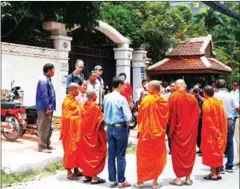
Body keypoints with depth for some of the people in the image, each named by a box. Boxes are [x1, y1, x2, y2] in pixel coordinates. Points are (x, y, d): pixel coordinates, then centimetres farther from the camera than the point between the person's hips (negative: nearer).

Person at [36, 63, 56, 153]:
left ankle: (47, 145, 25)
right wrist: (48, 108, -20)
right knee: (43, 127, -5)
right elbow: (44, 96, -21)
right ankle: (42, 147, 1)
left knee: (48, 127, 16)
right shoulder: (43, 80, -16)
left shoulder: (48, 80, 15)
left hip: (48, 107, 10)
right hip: (44, 108, -10)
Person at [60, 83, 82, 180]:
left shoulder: (74, 100, 12)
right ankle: (69, 172, 5)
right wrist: (79, 118, -19)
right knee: (70, 150, -3)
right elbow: (67, 117, -20)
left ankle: (76, 170, 22)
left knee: (77, 149, 13)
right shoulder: (67, 101, -16)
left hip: (76, 128, 9)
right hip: (70, 129, -9)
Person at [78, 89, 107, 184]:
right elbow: (101, 122, -14)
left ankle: (86, 175, 21)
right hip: (94, 134, -6)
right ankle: (94, 177, 7)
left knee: (86, 154, 15)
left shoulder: (82, 106, 0)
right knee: (95, 155, 4)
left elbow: (81, 120, 7)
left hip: (84, 134, 6)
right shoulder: (96, 107, -18)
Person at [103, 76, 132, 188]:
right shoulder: (121, 98, -15)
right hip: (121, 128, -5)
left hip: (110, 128, 5)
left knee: (111, 155, 10)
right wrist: (126, 122, 4)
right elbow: (128, 117, -14)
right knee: (121, 155, 3)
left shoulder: (106, 98, 3)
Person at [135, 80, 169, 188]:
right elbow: (166, 118, 5)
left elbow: (140, 117, -8)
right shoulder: (164, 102, -3)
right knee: (157, 157, 12)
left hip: (146, 132, -3)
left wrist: (140, 128, 6)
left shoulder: (146, 100, -15)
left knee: (143, 156, 9)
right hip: (159, 133, 3)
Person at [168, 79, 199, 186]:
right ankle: (188, 178, 17)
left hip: (177, 129, -3)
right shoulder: (192, 98, -1)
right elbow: (197, 114, 5)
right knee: (189, 152, 13)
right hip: (190, 130, 3)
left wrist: (171, 127, 4)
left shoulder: (174, 97, -11)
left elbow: (170, 113, -10)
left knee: (177, 152, 7)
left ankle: (178, 178, 8)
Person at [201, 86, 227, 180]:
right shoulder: (218, 102, 9)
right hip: (219, 131, 7)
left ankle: (213, 174, 1)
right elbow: (223, 117, 9)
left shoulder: (206, 103, -11)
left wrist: (213, 130, -16)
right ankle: (218, 173, 16)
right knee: (218, 151, 12)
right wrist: (220, 130, 11)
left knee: (211, 152, -1)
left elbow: (207, 118, -18)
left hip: (210, 131, -7)